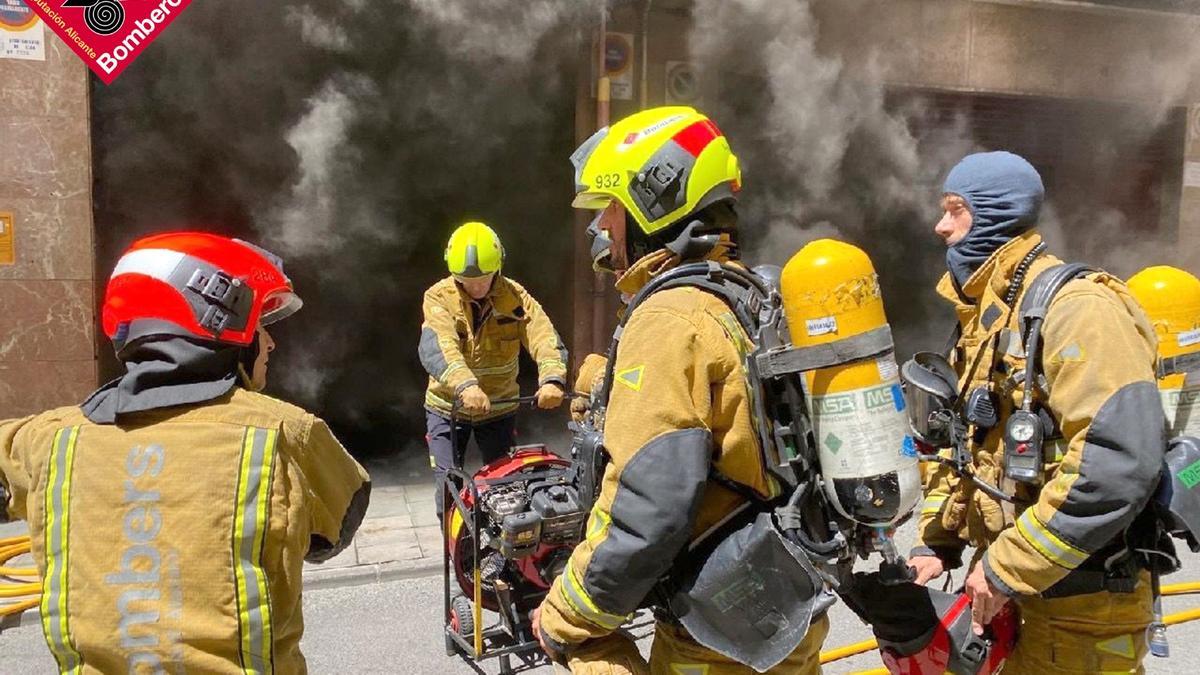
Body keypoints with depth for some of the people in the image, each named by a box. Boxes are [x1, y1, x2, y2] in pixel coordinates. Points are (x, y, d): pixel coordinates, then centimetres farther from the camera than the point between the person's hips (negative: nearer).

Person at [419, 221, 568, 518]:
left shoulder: (515, 296, -10)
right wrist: (465, 385, -53)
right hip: (448, 407, -1)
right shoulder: (439, 297, -16)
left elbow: (544, 337, -25)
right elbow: (437, 347, -34)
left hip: (500, 407, 1)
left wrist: (552, 378, -46)